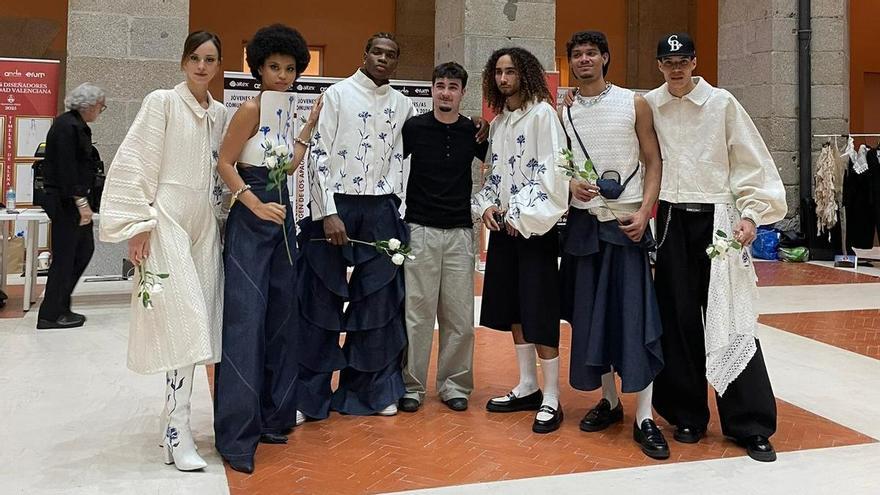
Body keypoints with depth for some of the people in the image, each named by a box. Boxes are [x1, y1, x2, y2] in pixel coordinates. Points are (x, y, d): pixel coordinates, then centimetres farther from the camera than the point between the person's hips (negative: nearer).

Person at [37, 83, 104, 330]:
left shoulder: (77, 125, 14)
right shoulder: (67, 126, -16)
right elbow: (66, 168, -21)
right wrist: (81, 202, -23)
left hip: (72, 200, 10)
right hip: (64, 200, -10)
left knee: (84, 249, 14)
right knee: (65, 257, -3)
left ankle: (60, 306, 21)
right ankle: (50, 315, 8)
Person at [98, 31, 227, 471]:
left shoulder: (220, 113, 13)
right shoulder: (161, 102, -4)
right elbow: (135, 163, -8)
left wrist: (225, 218, 12)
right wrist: (139, 225, -12)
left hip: (205, 224, 6)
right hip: (167, 221, -6)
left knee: (194, 326, 5)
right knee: (185, 324, -11)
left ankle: (174, 419, 17)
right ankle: (177, 432, -4)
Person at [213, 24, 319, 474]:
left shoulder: (285, 110, 14)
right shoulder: (251, 109, -9)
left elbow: (289, 166, 12)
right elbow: (224, 164, -11)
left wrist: (310, 126, 15)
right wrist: (256, 205, -20)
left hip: (282, 216, 8)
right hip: (250, 220, -8)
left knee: (281, 314, 10)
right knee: (247, 317, -9)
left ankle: (271, 415, 21)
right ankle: (237, 432, -2)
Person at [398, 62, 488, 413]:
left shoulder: (474, 131, 5)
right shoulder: (414, 127, 1)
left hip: (460, 232, 2)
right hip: (420, 230, -2)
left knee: (459, 316, 4)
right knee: (417, 311, 0)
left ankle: (454, 384, 17)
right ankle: (411, 385, 12)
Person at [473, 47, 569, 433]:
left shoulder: (542, 113, -7)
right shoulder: (498, 120, 15)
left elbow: (551, 170, -15)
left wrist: (523, 214, -15)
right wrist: (486, 205, 1)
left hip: (535, 226, -8)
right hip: (503, 224, 8)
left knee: (539, 312, -7)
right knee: (512, 307, 11)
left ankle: (551, 400, 1)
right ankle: (527, 388, 22)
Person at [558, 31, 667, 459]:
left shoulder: (634, 103, 1)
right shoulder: (562, 114, 8)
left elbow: (653, 163, 1)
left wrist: (643, 212, -12)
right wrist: (571, 185, -9)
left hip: (626, 222, -3)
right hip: (583, 223, 3)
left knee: (635, 317, -6)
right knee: (590, 315, 7)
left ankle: (644, 418, -1)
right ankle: (609, 400, 22)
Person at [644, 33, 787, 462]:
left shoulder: (722, 103, -1)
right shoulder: (649, 106, 5)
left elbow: (752, 163, -2)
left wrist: (752, 213, -11)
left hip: (716, 219, -2)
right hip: (671, 221, 2)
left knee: (730, 320, -4)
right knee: (678, 321, 5)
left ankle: (751, 426, 5)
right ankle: (688, 414, 18)